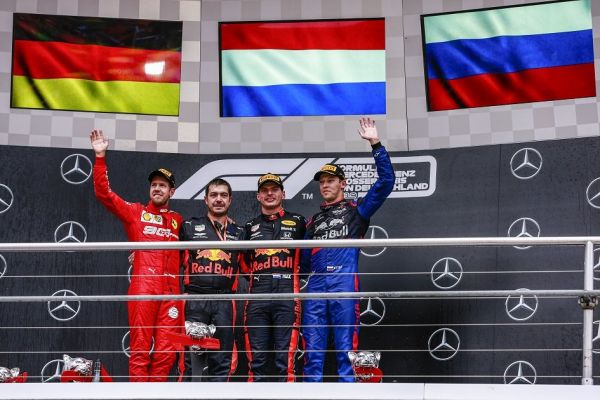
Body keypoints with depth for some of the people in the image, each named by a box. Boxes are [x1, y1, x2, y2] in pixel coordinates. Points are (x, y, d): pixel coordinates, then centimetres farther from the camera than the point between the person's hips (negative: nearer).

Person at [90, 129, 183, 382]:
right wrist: (100, 157, -2)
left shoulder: (178, 221, 19)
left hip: (171, 290, 2)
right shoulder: (135, 212, 13)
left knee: (166, 351, 0)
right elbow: (104, 193, 4)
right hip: (143, 286, -2)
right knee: (140, 349, -5)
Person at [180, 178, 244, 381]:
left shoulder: (238, 232, 16)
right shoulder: (190, 227, 12)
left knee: (222, 360, 4)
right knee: (193, 358, -3)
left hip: (224, 302, 2)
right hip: (195, 301, -2)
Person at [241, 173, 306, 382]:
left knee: (285, 357, -7)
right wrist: (260, 278, 15)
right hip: (258, 297, 3)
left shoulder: (297, 221, 12)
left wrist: (299, 276, 11)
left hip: (287, 296, -3)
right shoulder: (251, 226, 20)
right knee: (257, 358, 1)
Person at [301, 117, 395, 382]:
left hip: (344, 283, -4)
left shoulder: (356, 211, 14)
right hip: (315, 286, 4)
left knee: (345, 350, -6)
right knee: (312, 351, 0)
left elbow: (386, 181, 2)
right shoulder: (313, 221, 28)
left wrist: (375, 144, -3)